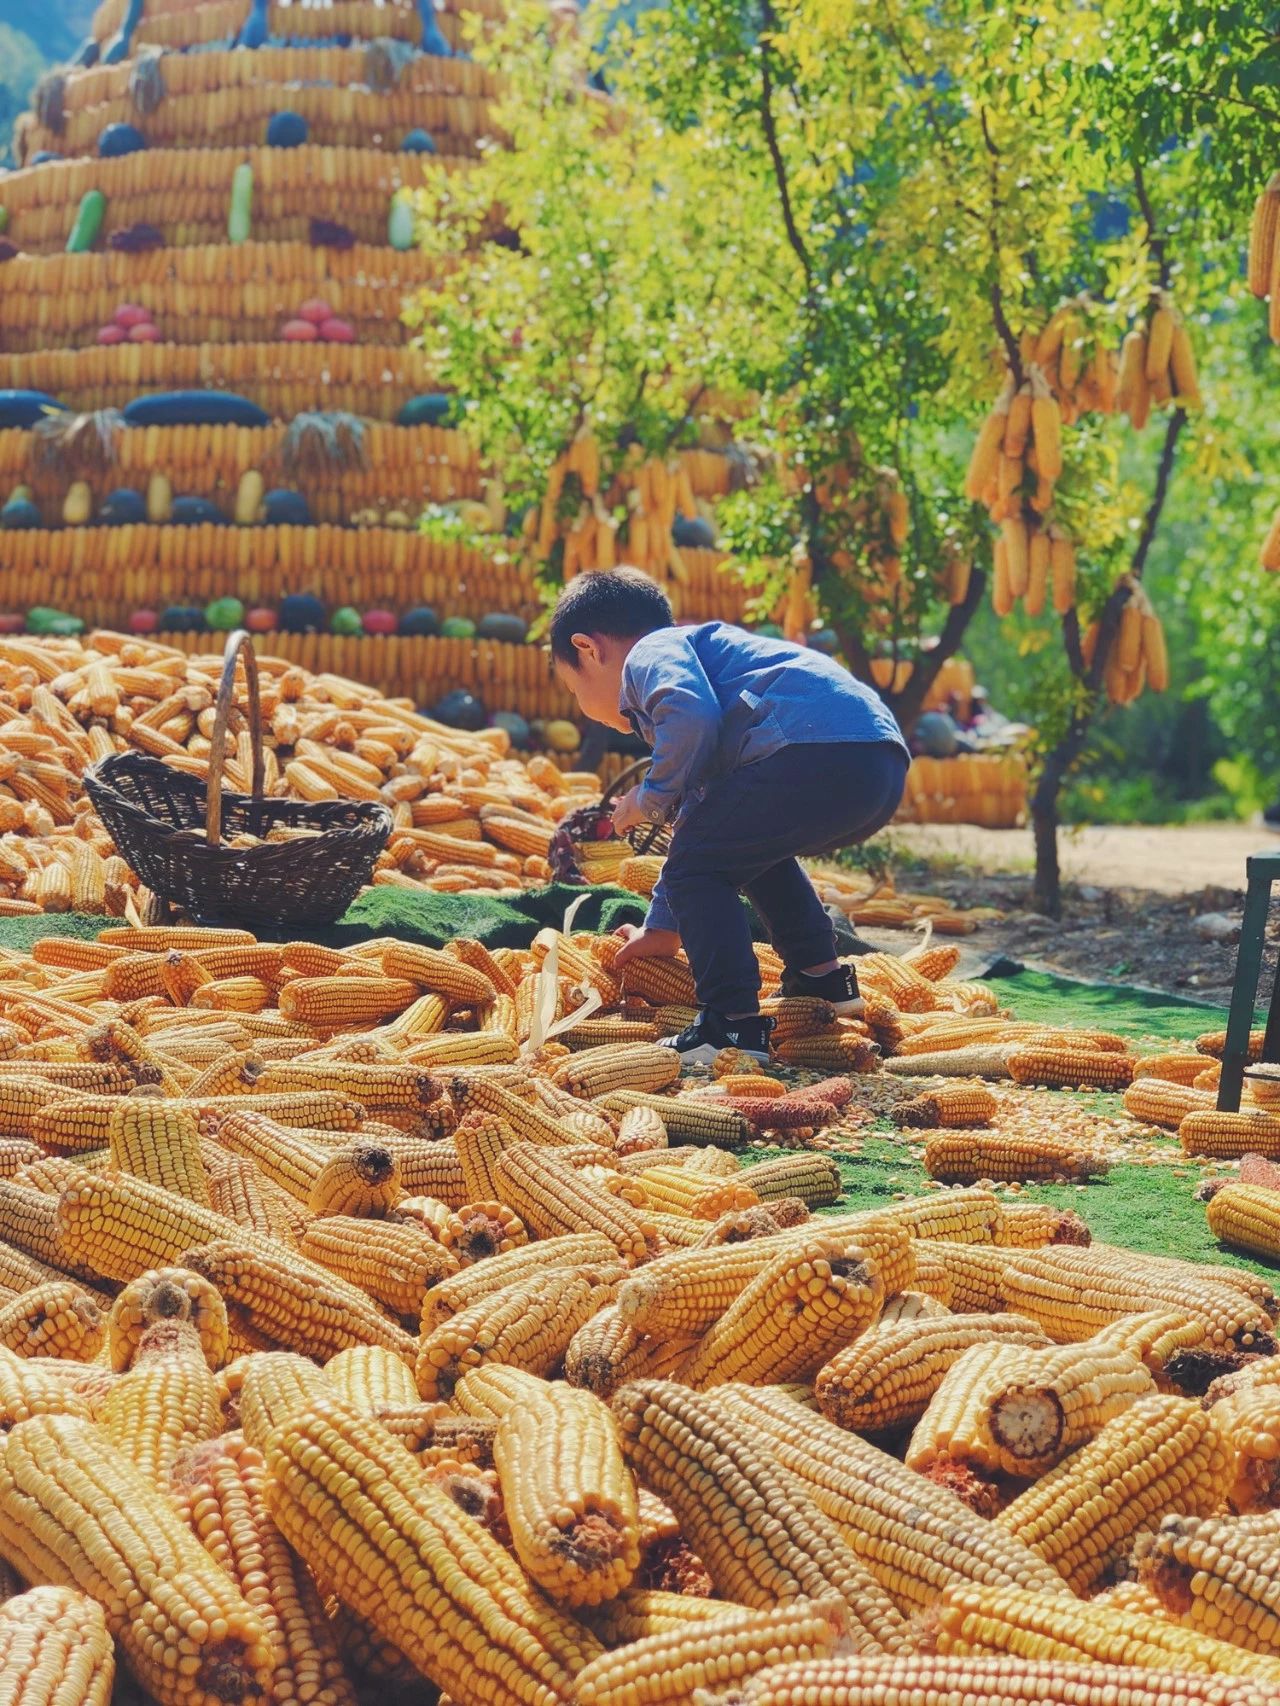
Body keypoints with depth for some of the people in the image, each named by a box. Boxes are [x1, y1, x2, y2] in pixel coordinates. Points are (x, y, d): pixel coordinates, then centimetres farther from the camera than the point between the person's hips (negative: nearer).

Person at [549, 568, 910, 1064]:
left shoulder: (651, 654, 10)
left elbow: (692, 715, -17)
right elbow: (698, 817, 45)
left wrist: (651, 797, 1)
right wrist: (662, 926, 52)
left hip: (815, 751, -10)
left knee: (696, 868, 1)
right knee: (750, 850, 33)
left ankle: (736, 1026, -8)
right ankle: (821, 976, 33)